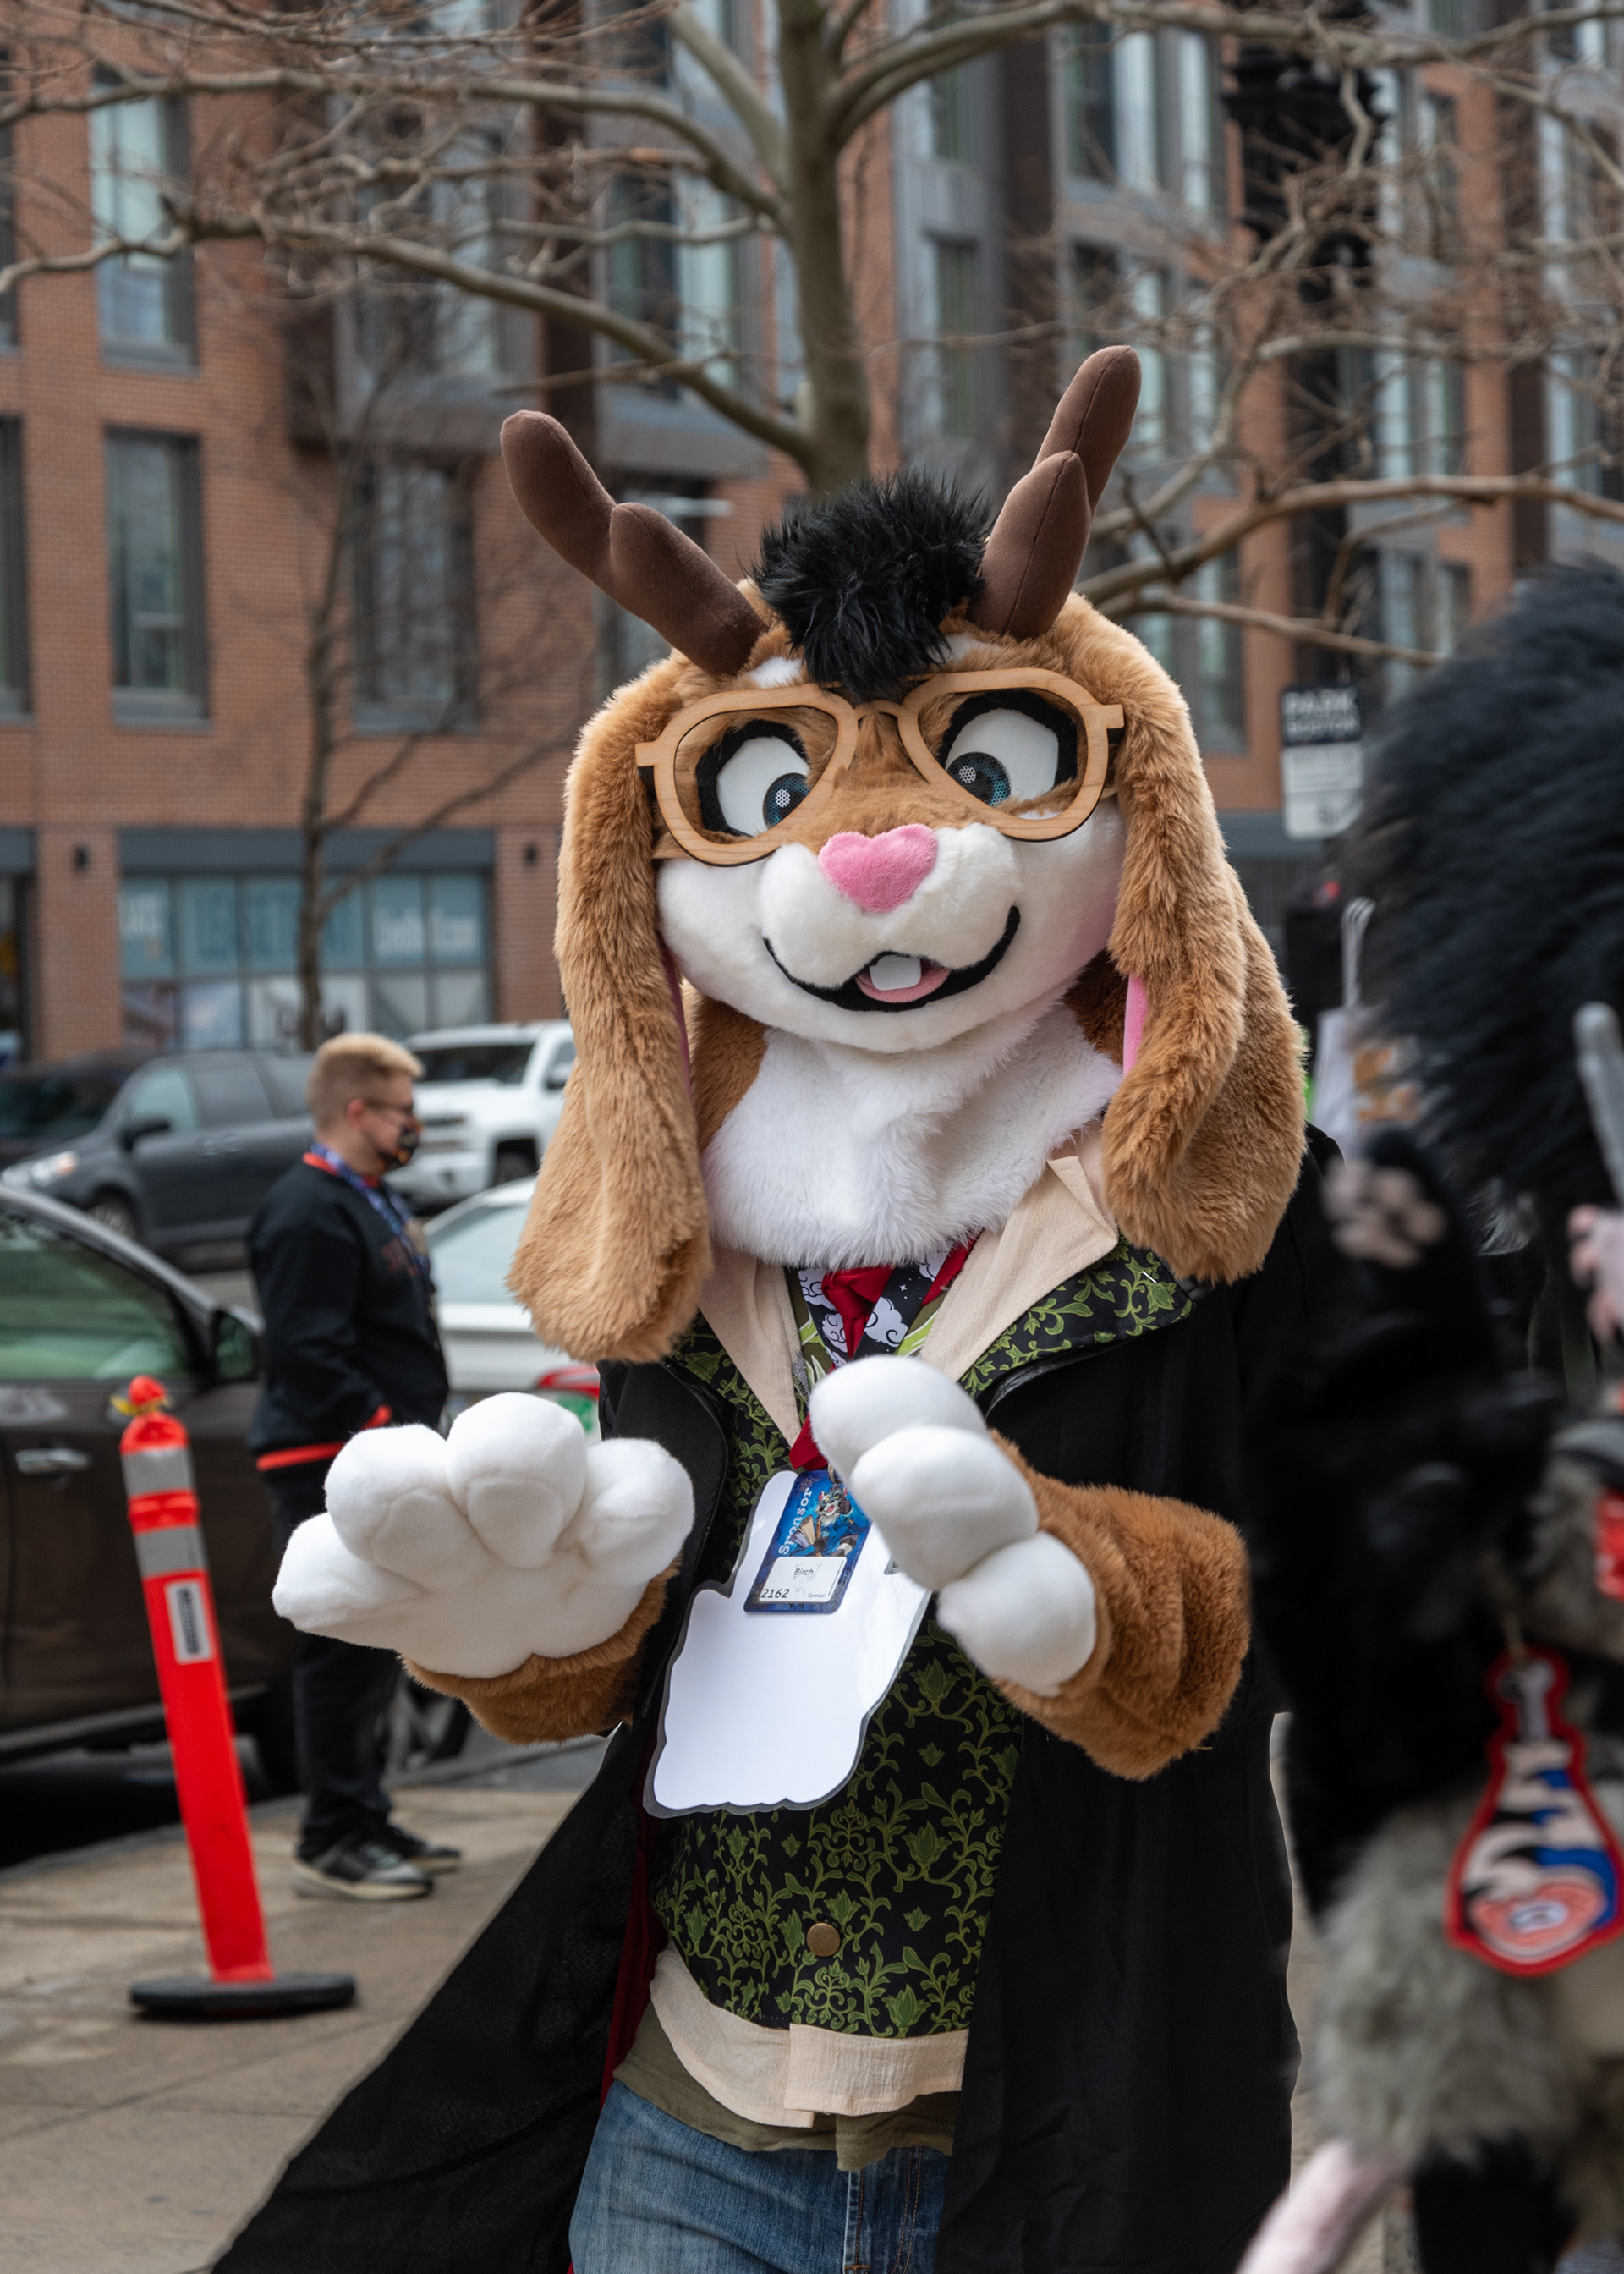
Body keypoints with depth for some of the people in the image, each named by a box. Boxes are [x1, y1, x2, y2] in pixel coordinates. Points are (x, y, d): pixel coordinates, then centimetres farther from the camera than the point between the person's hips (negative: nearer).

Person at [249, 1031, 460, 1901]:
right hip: (332, 1469, -11)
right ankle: (333, 1840, -5)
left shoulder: (369, 1202, 20)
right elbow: (310, 1352, -22)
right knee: (343, 1655, -8)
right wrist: (383, 1434, -24)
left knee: (376, 1653, 15)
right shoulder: (309, 1212, -15)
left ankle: (366, 1822, 23)